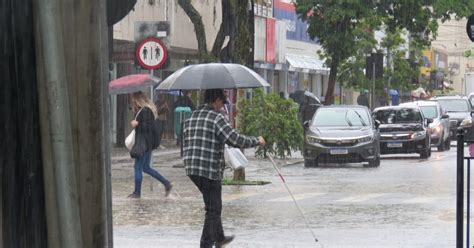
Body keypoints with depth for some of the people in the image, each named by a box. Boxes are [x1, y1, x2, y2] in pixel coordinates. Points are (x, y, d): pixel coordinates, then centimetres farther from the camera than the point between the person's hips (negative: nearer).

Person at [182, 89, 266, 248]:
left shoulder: (191, 117, 13)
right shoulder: (216, 118, -12)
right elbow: (235, 140, -18)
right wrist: (257, 141, -4)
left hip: (191, 169, 8)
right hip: (210, 170, -8)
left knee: (213, 205, 24)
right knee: (213, 209, 1)